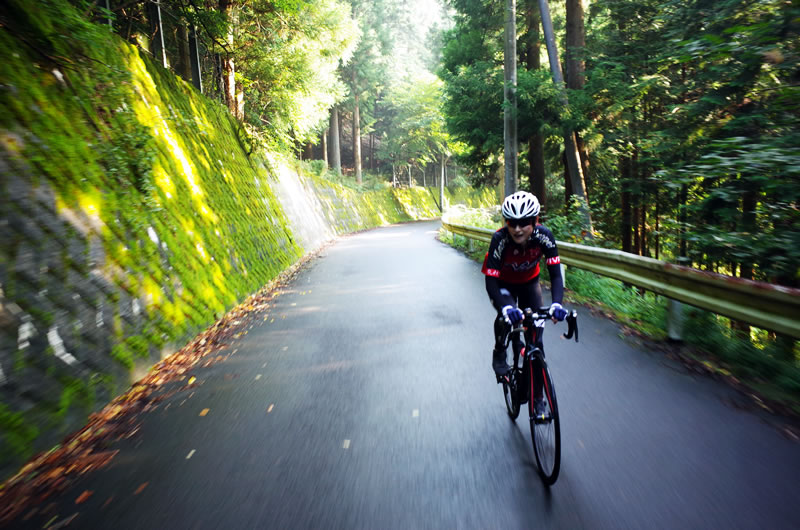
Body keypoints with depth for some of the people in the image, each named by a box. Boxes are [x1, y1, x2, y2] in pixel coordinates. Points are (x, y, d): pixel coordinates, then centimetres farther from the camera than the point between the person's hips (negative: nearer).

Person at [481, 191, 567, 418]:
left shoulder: (544, 236, -29)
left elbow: (555, 274, -28)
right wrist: (506, 307, -53)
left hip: (529, 283, 2)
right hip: (503, 284, -2)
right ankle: (499, 355, -3)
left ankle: (537, 396, 9)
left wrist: (556, 303, -46)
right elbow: (490, 281, -36)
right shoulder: (500, 239, -35)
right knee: (507, 314, -34)